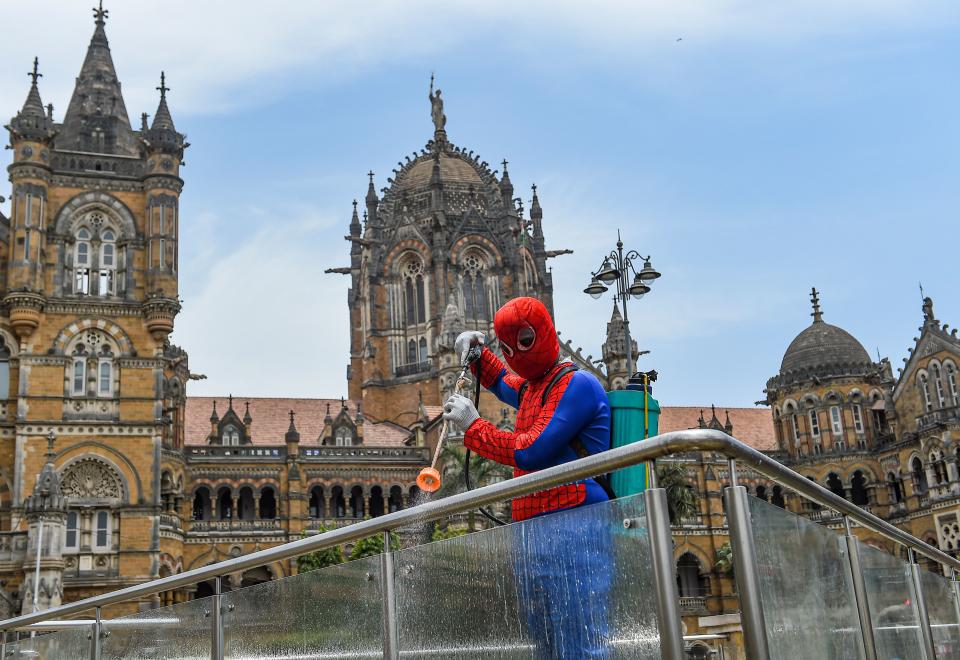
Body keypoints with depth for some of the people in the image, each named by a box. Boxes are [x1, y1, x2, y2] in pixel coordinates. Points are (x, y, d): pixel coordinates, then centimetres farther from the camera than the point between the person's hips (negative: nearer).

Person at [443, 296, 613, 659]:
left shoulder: (577, 384, -5)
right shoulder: (529, 388, 23)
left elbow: (530, 451, -14)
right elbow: (500, 381, 48)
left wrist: (472, 425, -2)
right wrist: (478, 356, 27)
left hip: (570, 524, -9)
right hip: (530, 532, 10)